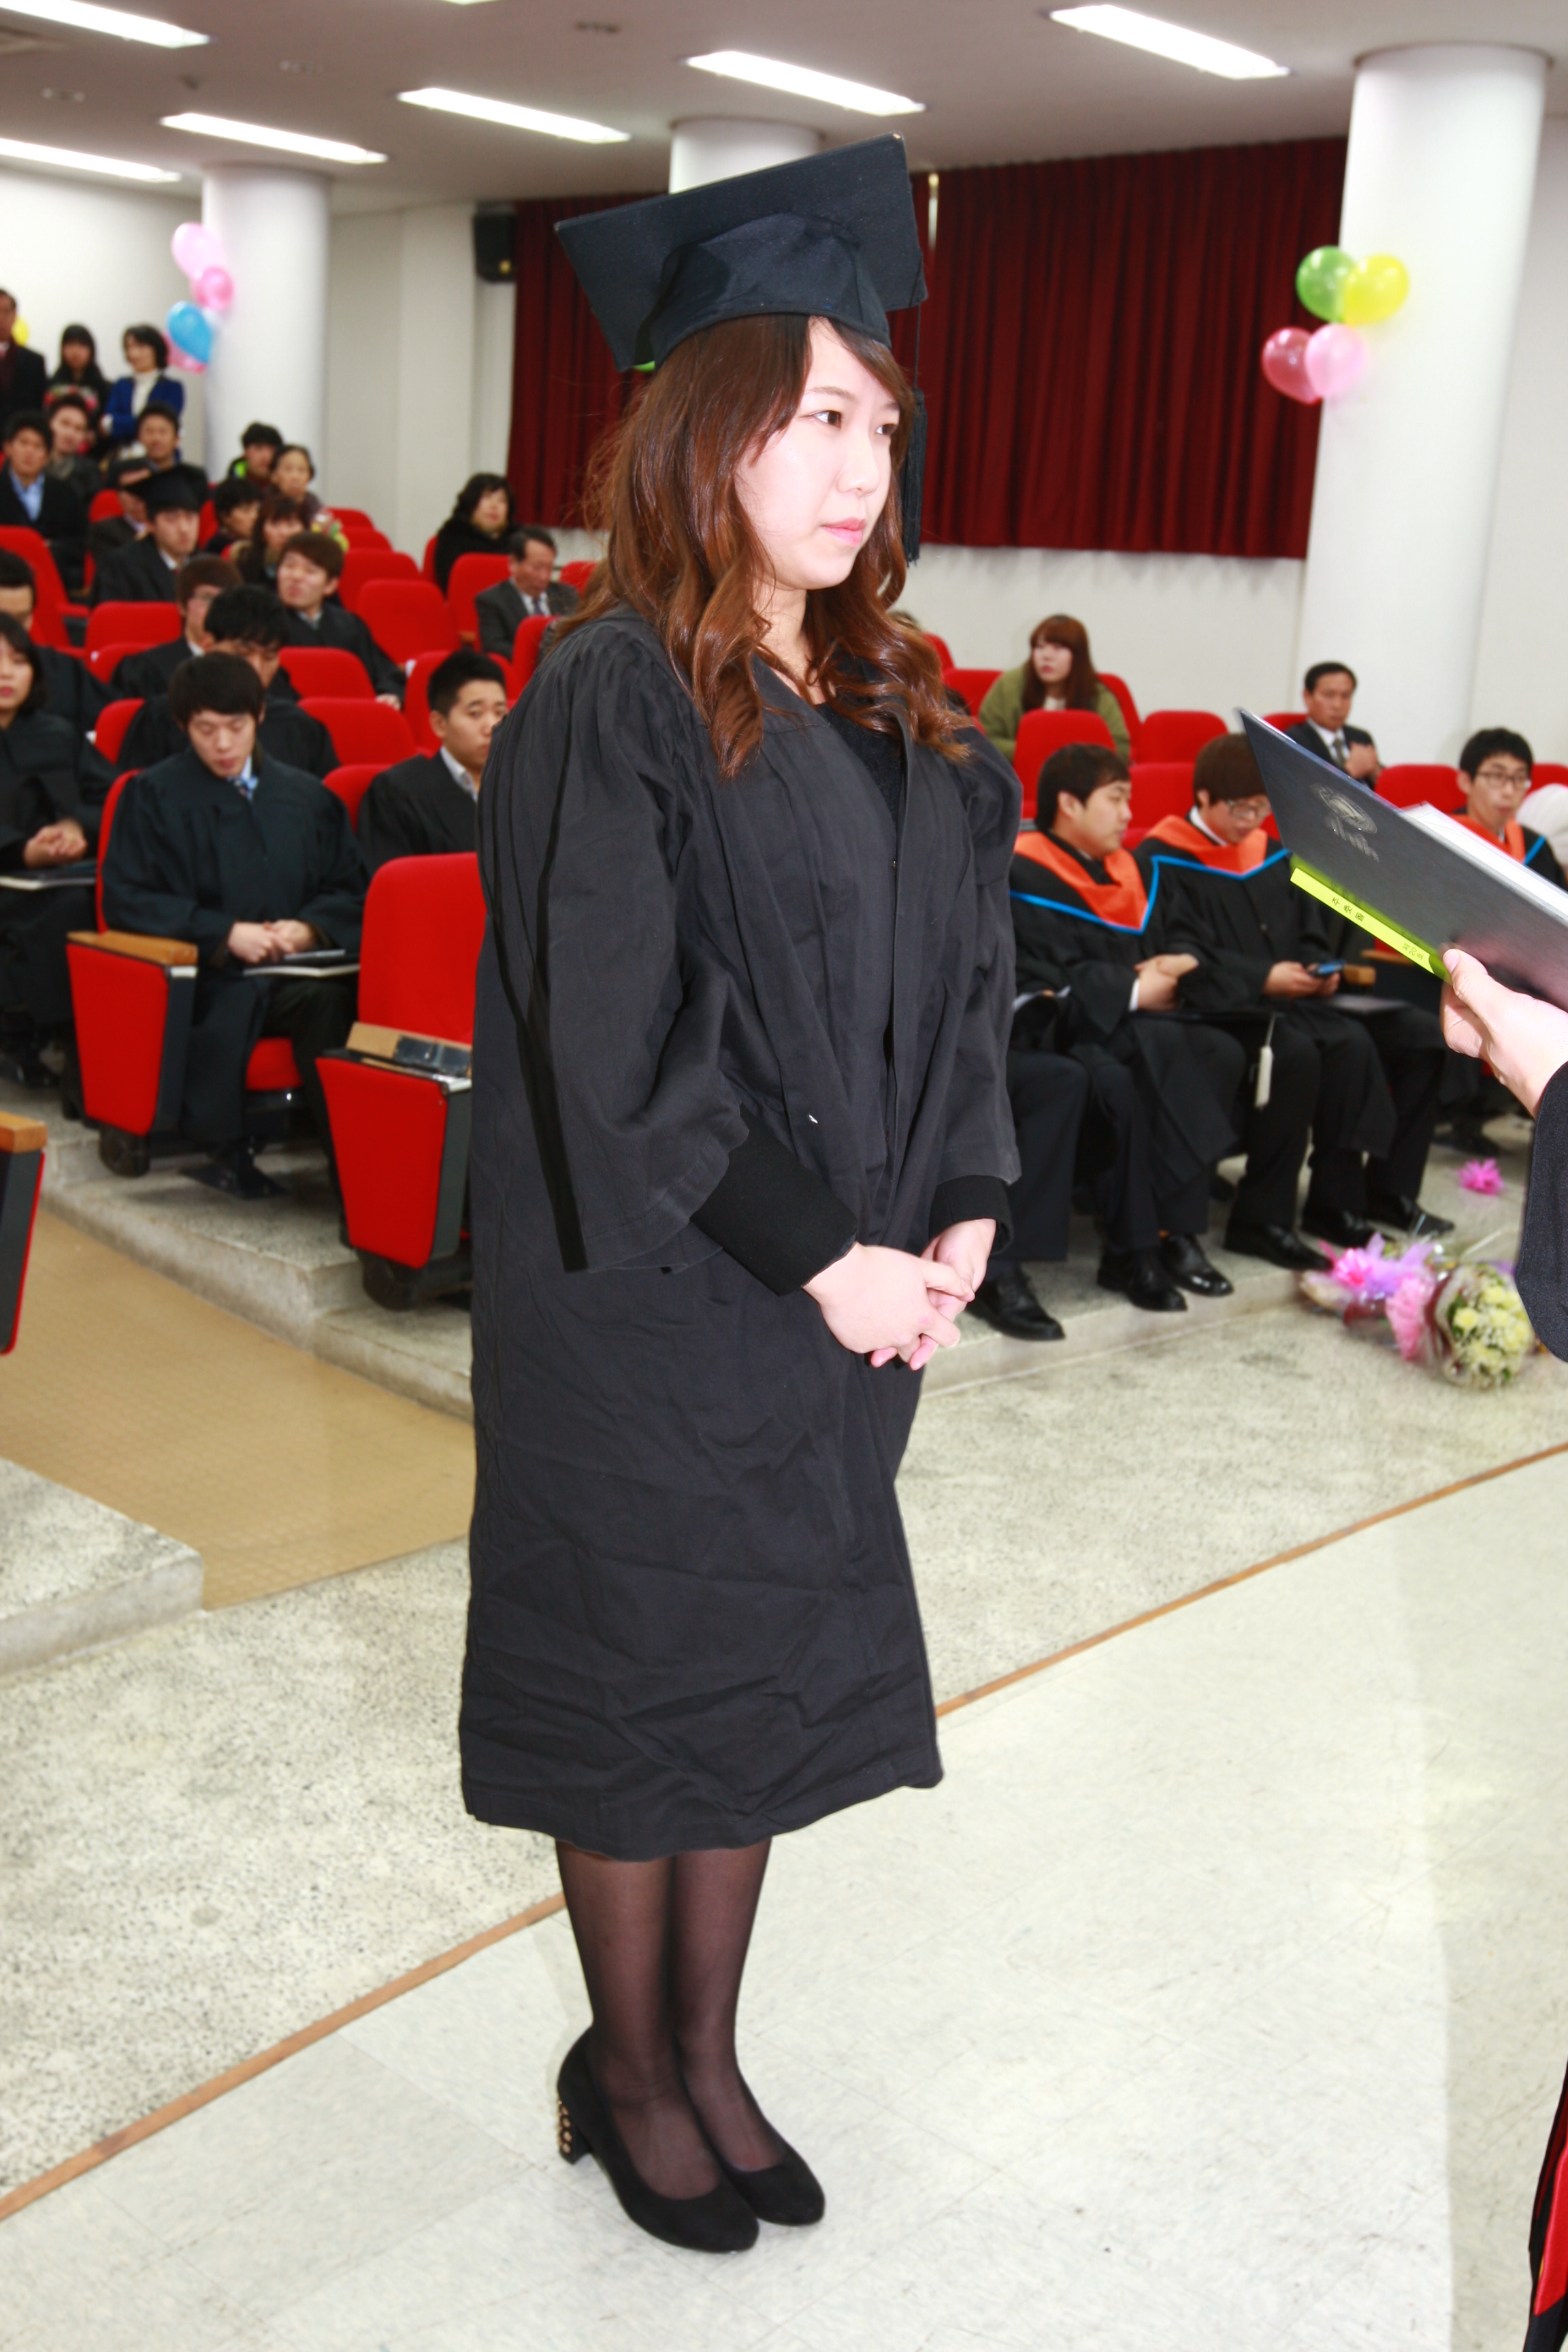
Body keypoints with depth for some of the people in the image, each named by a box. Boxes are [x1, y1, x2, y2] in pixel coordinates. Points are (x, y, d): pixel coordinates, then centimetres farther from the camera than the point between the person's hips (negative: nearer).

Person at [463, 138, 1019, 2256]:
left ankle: (708, 2054, 34)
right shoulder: (612, 700, -13)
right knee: (643, 1673, 8)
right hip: (648, 1299, -6)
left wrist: (960, 1220, -5)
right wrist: (821, 1257, -18)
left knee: (771, 1664, 15)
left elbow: (965, 984, 9)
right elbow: (622, 1044, -18)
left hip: (843, 1293, 7)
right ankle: (628, 2074, 30)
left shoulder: (898, 713, 8)